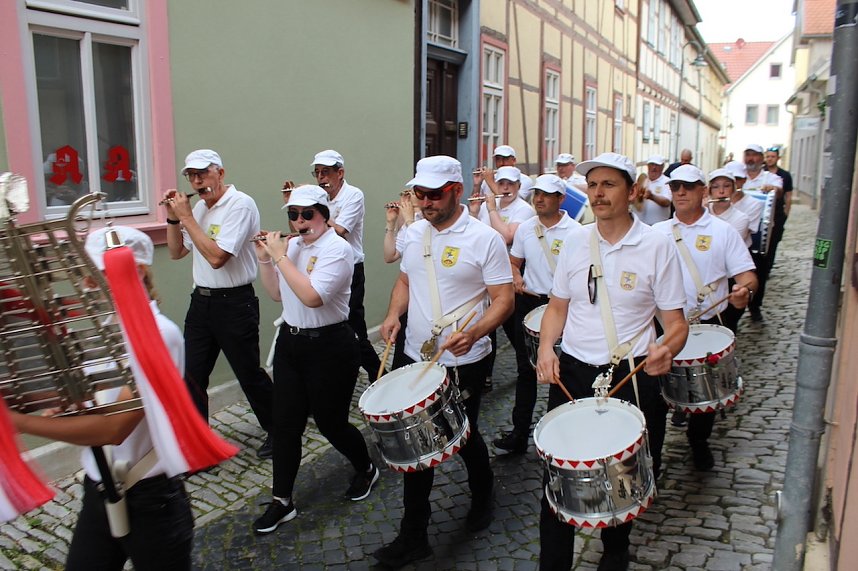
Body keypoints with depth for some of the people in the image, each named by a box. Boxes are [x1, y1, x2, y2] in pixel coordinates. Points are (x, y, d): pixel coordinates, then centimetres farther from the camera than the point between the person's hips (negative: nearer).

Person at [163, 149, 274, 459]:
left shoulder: (240, 204, -15)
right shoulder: (199, 207, 10)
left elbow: (216, 257, -23)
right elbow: (177, 253, 17)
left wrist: (186, 217, -17)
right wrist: (173, 218, 3)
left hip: (234, 303, -7)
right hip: (201, 301, 7)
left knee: (250, 375, 7)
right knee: (192, 378, 8)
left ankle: (276, 430, 29)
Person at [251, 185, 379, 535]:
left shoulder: (337, 249, -16)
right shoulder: (292, 245, 6)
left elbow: (312, 296, -29)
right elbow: (277, 294, 12)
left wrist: (280, 256, -23)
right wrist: (265, 258, 0)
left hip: (329, 346, -6)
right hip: (289, 341, 6)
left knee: (330, 423, 7)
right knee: (285, 423, 7)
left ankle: (367, 470, 36)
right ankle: (282, 501, 21)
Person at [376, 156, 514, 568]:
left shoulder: (484, 239, -13)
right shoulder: (415, 232, 5)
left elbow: (503, 300, -14)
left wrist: (473, 333, -31)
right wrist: (394, 314, -1)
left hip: (463, 363, -5)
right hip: (414, 358, 5)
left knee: (464, 437, 14)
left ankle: (483, 495, 47)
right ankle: (413, 536, 24)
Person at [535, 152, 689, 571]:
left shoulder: (656, 246, -7)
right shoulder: (574, 241, 3)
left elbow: (675, 322, -4)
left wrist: (666, 349, -26)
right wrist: (546, 347, -6)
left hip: (631, 378, -2)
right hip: (571, 372, 2)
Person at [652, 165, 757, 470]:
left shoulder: (723, 231, -1)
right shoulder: (657, 232, 6)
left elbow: (747, 274, -6)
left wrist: (745, 290, -28)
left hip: (709, 325, -1)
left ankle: (699, 441, 35)